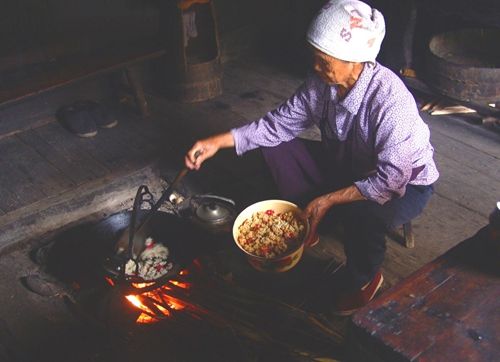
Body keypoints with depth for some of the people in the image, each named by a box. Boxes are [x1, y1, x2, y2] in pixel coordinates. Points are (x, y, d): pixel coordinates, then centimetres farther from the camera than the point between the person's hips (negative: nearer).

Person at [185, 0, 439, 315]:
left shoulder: (390, 100, -35)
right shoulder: (321, 82, -16)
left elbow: (390, 179, -34)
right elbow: (281, 122, -7)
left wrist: (328, 200, -31)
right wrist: (220, 141, -17)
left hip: (405, 183, -6)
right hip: (347, 165, 6)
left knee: (363, 213, -39)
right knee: (276, 147, -5)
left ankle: (365, 277, -3)